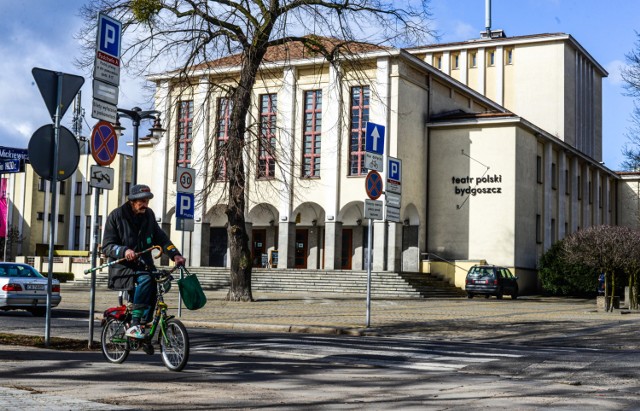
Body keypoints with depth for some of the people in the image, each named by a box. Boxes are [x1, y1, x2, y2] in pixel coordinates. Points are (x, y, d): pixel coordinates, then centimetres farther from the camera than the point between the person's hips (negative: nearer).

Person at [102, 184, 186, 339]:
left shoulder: (148, 215, 9)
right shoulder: (117, 216, -5)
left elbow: (160, 238, 11)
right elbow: (107, 246, -9)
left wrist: (175, 254, -6)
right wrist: (124, 251, -29)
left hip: (144, 265, 5)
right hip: (122, 268, -5)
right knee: (146, 280, -33)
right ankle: (134, 325, -32)